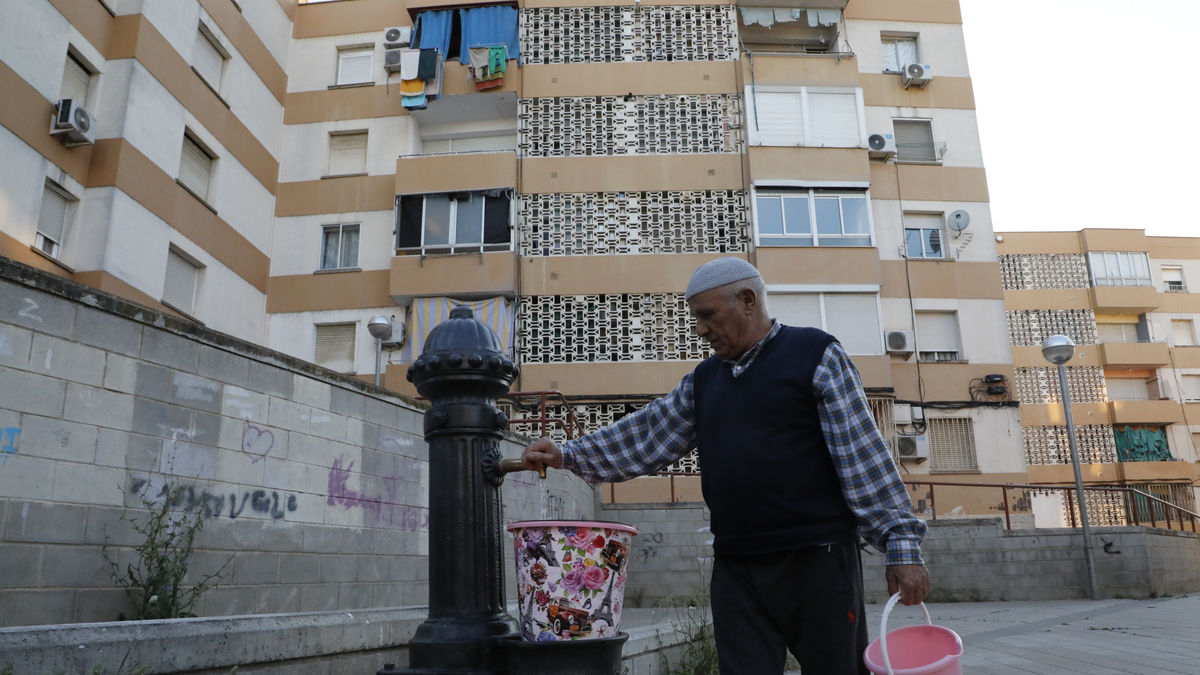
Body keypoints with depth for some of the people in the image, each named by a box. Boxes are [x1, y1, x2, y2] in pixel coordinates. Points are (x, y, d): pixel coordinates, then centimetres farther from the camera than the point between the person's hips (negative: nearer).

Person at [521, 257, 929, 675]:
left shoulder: (814, 354, -3)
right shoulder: (704, 380, 14)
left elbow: (864, 456, -7)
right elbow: (646, 436, 13)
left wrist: (902, 545, -10)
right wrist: (566, 456, 6)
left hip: (817, 560, -4)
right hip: (735, 569, 5)